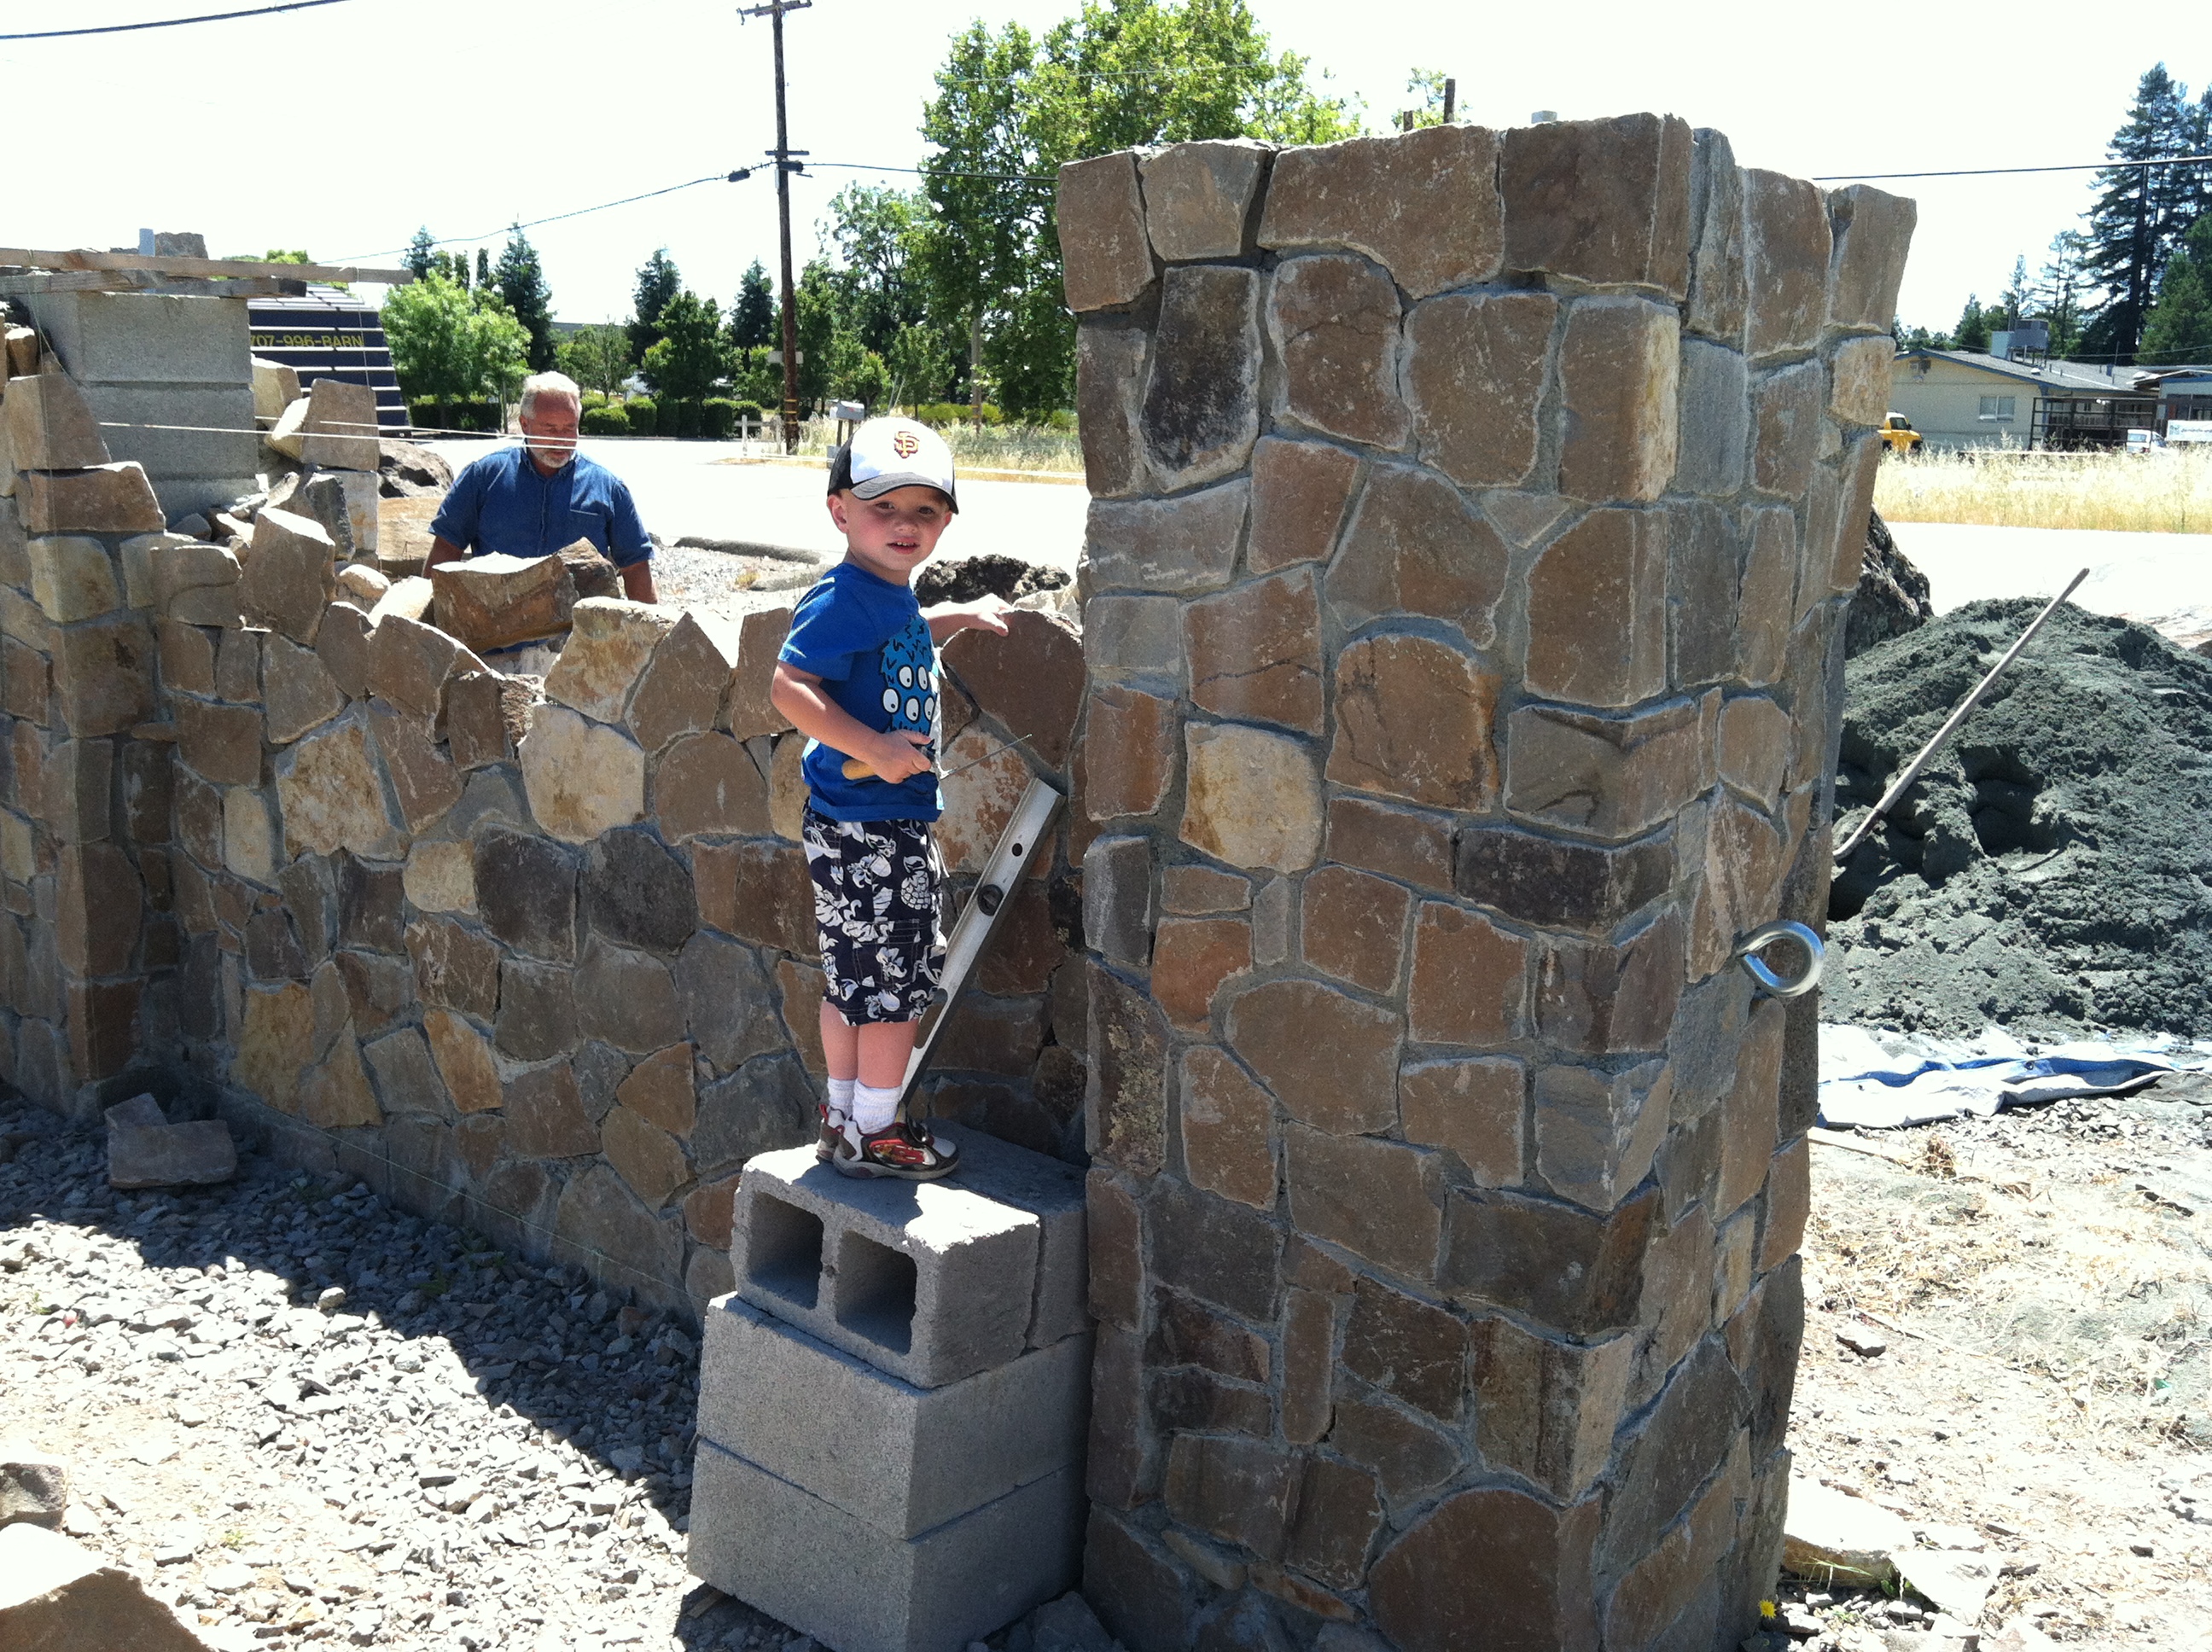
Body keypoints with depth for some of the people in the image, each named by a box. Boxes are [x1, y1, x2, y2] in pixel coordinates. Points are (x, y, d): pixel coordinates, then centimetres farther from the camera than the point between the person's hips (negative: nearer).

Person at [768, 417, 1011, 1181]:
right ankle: (873, 1133, 13)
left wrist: (958, 616, 29)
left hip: (894, 818, 10)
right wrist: (873, 747, -29)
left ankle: (842, 1116, 30)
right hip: (864, 827, -10)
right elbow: (789, 686, -27)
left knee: (854, 978, 17)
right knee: (893, 980, 0)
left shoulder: (894, 596, 11)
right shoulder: (842, 599, -18)